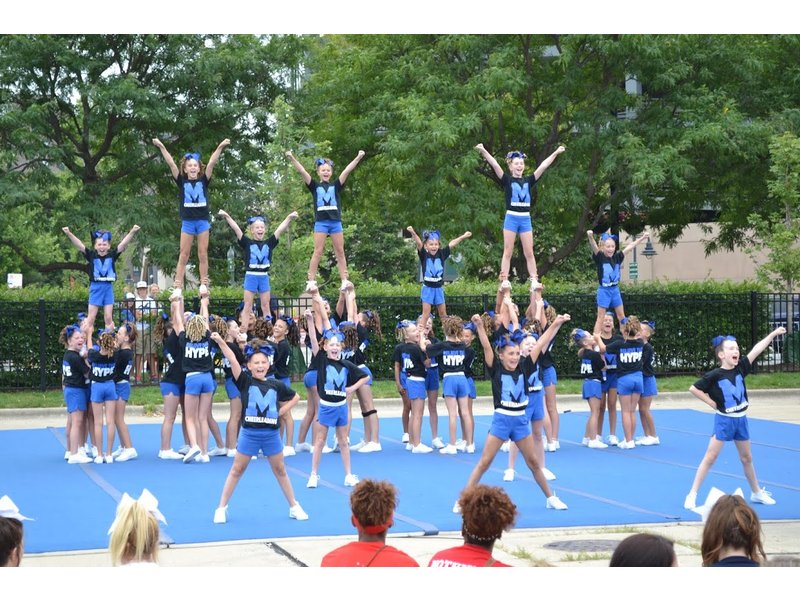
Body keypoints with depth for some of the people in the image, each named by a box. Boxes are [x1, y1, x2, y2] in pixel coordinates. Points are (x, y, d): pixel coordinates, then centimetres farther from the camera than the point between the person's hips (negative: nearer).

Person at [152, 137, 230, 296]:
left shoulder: (203, 181, 3)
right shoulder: (182, 181, 2)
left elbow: (211, 163, -8)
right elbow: (171, 164, -6)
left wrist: (220, 147, -18)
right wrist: (161, 147, -14)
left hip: (203, 221, 0)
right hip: (187, 221, 0)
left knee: (203, 254, 5)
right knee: (183, 255, 1)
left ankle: (204, 284, 11)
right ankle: (178, 287, -2)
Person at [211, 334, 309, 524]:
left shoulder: (276, 385, 1)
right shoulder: (245, 381, -6)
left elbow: (295, 397, 16)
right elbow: (233, 360, -20)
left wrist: (281, 411, 3)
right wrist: (220, 341, -32)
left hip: (271, 434, 2)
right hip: (249, 433, -2)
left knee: (280, 470, 14)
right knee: (237, 470, 6)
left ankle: (294, 507, 24)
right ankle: (221, 507, 13)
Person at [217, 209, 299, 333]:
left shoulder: (269, 243, 5)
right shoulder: (247, 243, -1)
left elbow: (280, 229, -3)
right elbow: (236, 229, -10)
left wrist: (289, 218, -14)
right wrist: (227, 217, -21)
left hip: (264, 277, 2)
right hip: (251, 276, -2)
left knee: (266, 306, 7)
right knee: (247, 306, 0)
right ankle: (243, 331, -2)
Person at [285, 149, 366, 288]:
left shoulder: (336, 186, 9)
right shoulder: (315, 186, 6)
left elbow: (347, 170, 0)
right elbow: (302, 171, -4)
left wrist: (358, 157, -8)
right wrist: (292, 158, -15)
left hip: (336, 222, 2)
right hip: (321, 222, -2)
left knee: (340, 252, 3)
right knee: (318, 252, -4)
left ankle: (344, 281, 4)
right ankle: (311, 281, -4)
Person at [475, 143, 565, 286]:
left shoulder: (528, 181, 9)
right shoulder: (507, 180, 1)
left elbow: (543, 166, 7)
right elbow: (495, 165, -11)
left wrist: (556, 153, 4)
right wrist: (483, 151, -23)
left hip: (526, 219, 3)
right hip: (511, 218, -3)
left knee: (529, 253, 4)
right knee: (508, 252, -1)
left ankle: (534, 281, 6)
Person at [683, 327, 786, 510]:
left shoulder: (740, 368, -2)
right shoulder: (715, 375, -15)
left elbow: (756, 350, -8)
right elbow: (693, 389, -12)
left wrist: (773, 333, -13)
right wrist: (712, 403, -9)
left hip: (741, 419, 5)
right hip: (724, 420, -5)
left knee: (746, 458, 17)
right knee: (710, 457, -5)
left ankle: (756, 492, 31)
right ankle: (692, 495, -2)